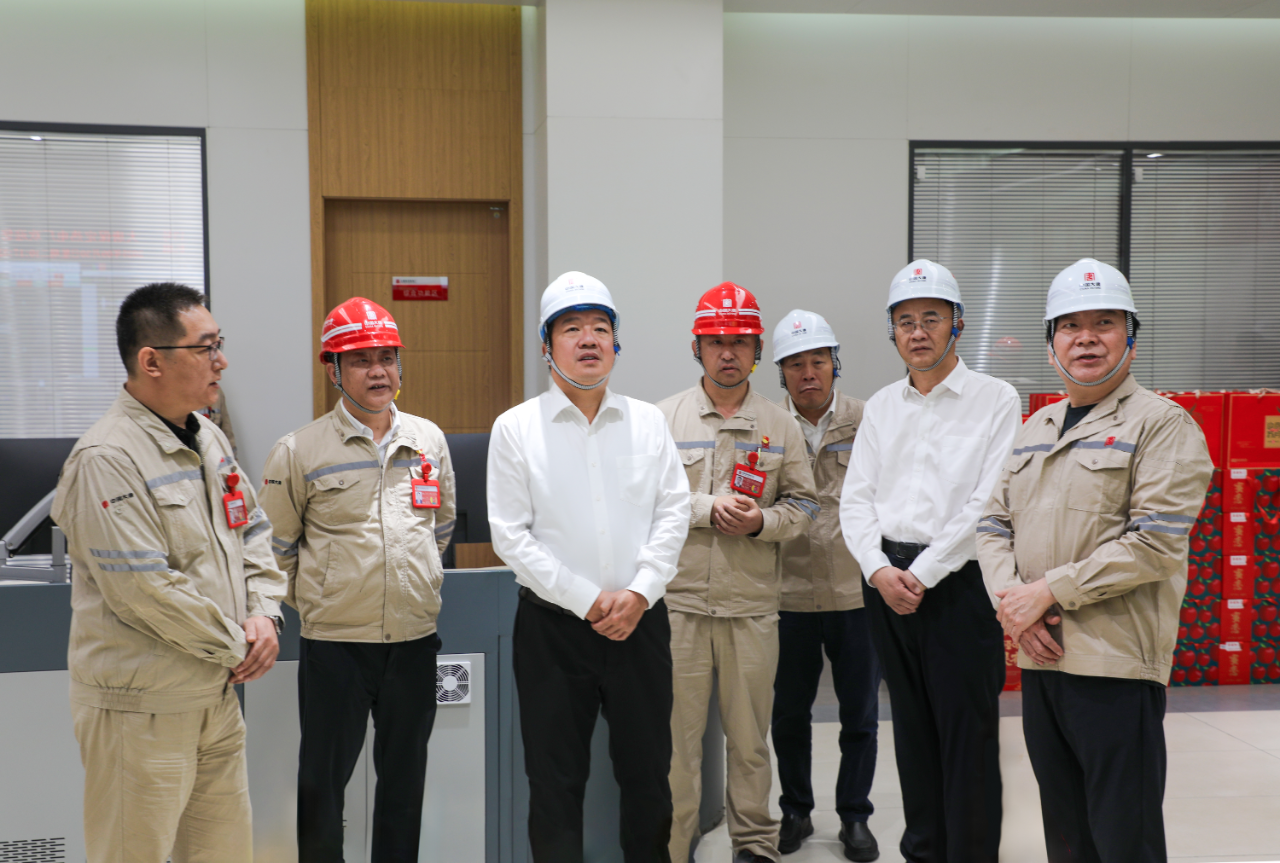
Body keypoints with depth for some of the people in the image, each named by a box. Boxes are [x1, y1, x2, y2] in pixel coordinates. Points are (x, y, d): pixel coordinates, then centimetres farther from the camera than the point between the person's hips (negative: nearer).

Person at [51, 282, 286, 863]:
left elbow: (253, 534, 16)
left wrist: (263, 613, -1)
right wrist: (235, 646, -13)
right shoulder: (106, 459, -20)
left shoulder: (209, 439, 9)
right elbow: (143, 589, -23)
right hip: (141, 708, -8)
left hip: (219, 695, 8)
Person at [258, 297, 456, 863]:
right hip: (334, 641, -3)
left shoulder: (428, 440, 5)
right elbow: (275, 544, 3)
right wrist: (313, 599, 6)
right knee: (324, 778, 7)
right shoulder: (300, 451, -6)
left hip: (414, 636, 3)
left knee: (405, 776, 15)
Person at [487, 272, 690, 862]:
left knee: (648, 771, 12)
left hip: (639, 620, 3)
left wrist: (639, 593, -10)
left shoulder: (648, 422, 6)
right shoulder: (516, 428, -2)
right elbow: (511, 535, -7)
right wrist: (587, 600, -11)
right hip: (552, 625, -2)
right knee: (556, 780, 6)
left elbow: (673, 512, 3)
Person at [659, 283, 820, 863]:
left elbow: (803, 504, 8)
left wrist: (760, 521, -10)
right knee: (676, 734, 4)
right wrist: (708, 508, -13)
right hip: (678, 602, -1)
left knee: (750, 736, 11)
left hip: (752, 604, 1)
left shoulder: (780, 427, 7)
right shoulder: (664, 418, 3)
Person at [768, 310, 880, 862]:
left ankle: (854, 817, 27)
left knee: (860, 715, 9)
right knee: (789, 713, 12)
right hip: (790, 594, 1)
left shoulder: (867, 422, -1)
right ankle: (796, 812, 31)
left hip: (857, 590, 0)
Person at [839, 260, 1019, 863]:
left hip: (958, 580, -5)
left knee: (967, 730, -3)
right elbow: (855, 498, 10)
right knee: (912, 723, 13)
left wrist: (922, 574, -13)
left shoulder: (995, 400, -2)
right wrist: (879, 569, -6)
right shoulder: (881, 407, 13)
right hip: (888, 580, 5)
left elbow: (988, 502, -11)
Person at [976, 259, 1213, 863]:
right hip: (1039, 655, 7)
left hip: (1115, 661, -7)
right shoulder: (1035, 428, 16)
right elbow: (994, 525, 13)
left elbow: (1156, 541, -16)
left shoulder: (1162, 424, -6)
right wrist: (1011, 601, -6)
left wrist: (1047, 591, -16)